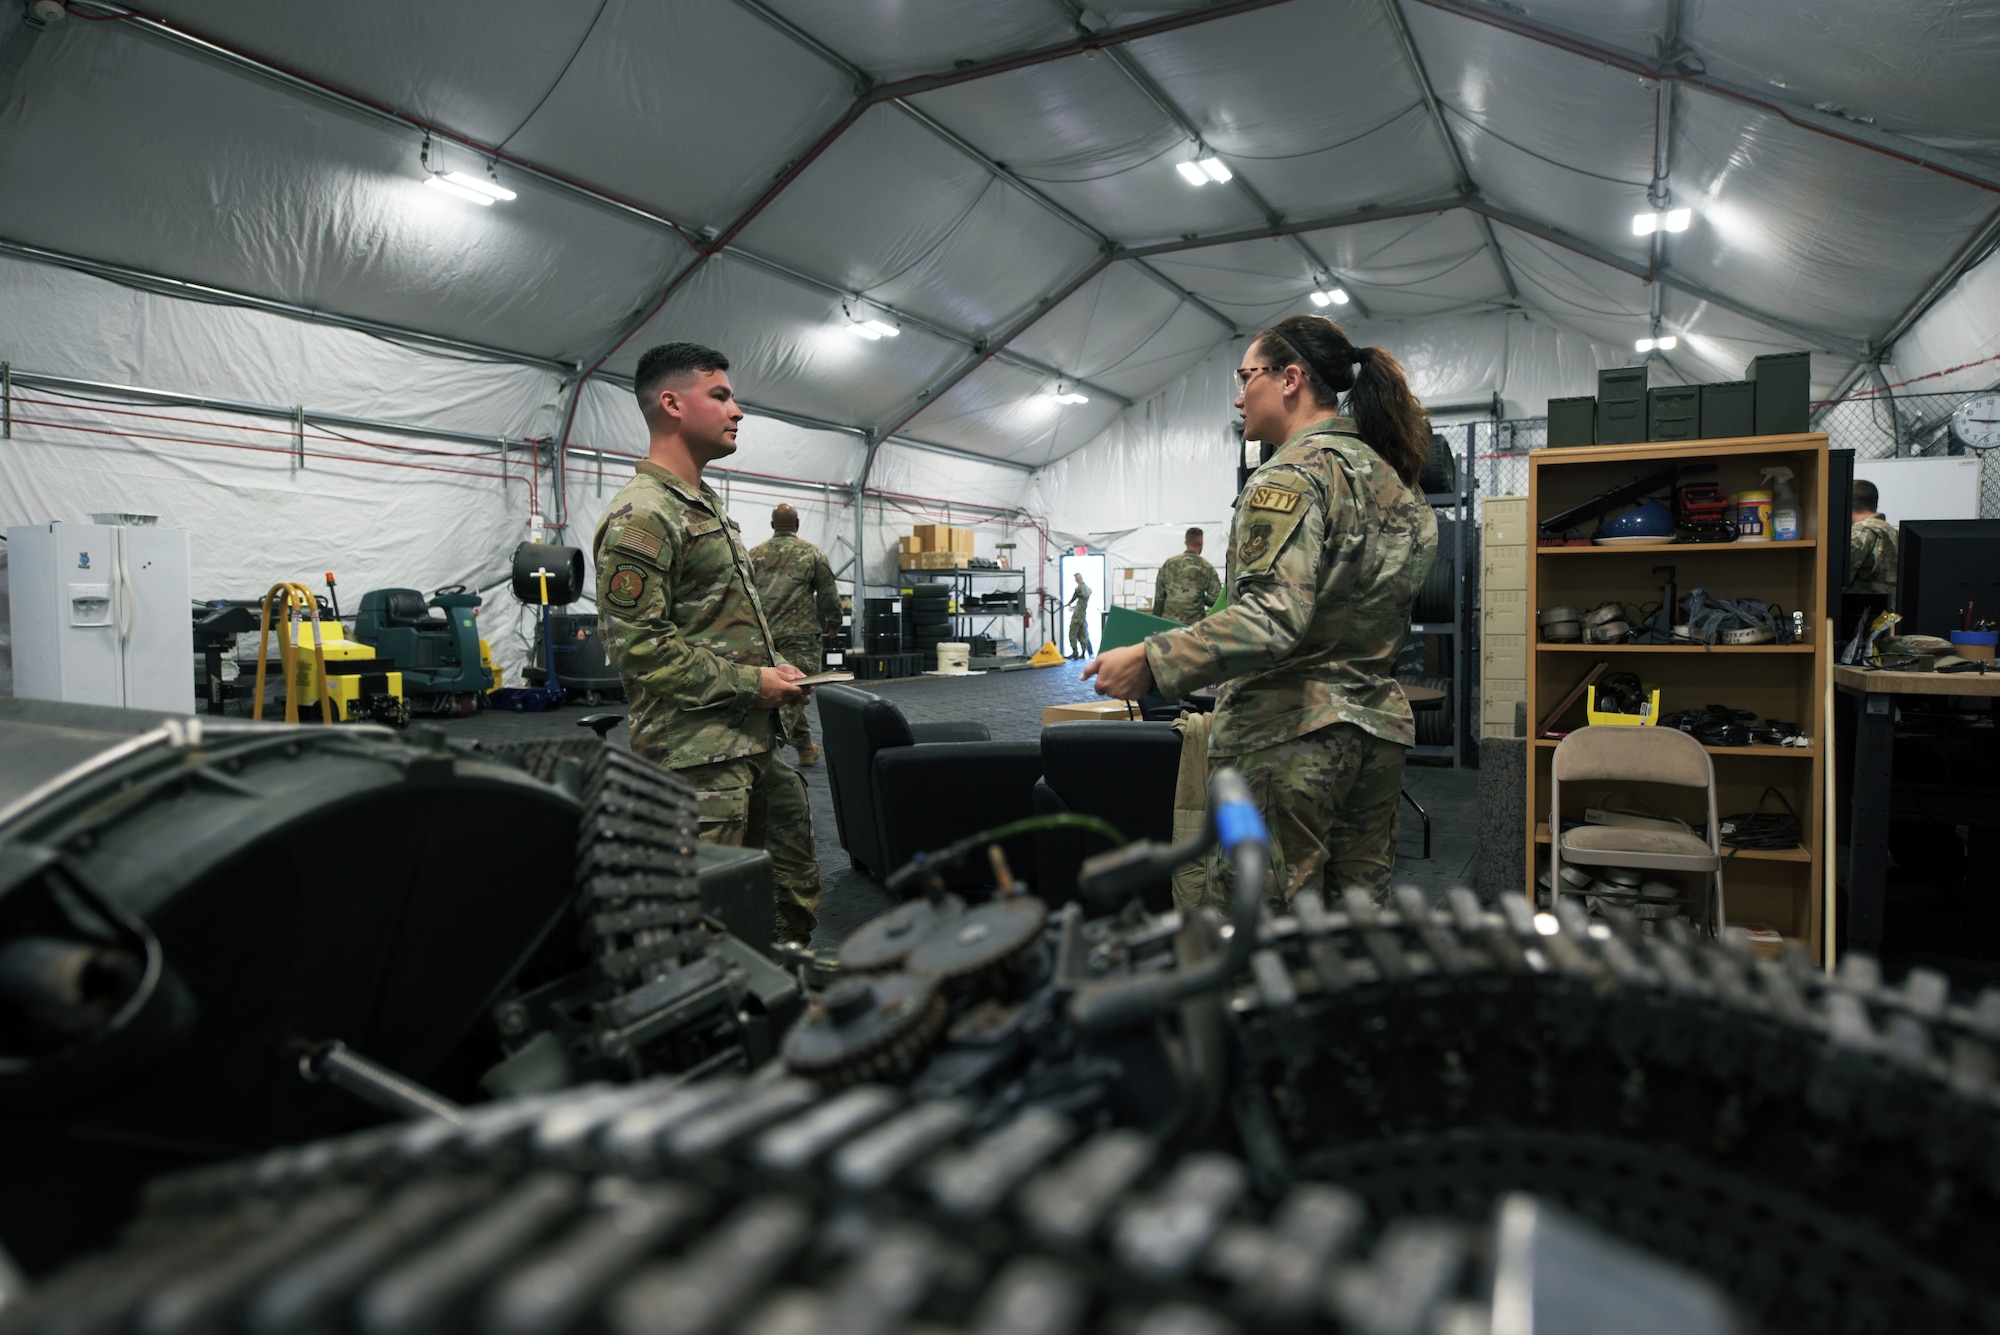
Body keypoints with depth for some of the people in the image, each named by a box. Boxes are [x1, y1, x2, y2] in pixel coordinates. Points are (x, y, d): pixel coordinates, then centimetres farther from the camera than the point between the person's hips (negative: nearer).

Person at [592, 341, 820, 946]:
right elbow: (638, 645, -20)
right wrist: (748, 682, -16)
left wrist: (774, 666, 11)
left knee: (794, 890, 16)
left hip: (757, 746, 10)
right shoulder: (640, 516, -13)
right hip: (699, 757, -10)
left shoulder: (708, 506, 19)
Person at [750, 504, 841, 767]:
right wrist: (834, 624, 18)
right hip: (801, 635, -4)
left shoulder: (754, 555, 9)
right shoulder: (812, 554, 2)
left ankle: (806, 748, 17)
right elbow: (829, 596, 3)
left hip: (764, 636, 4)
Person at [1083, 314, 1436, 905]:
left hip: (1286, 730, -9)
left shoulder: (1294, 473, -13)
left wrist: (1150, 659, -25)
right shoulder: (1391, 477, 14)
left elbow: (1275, 617, -25)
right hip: (1377, 724, 9)